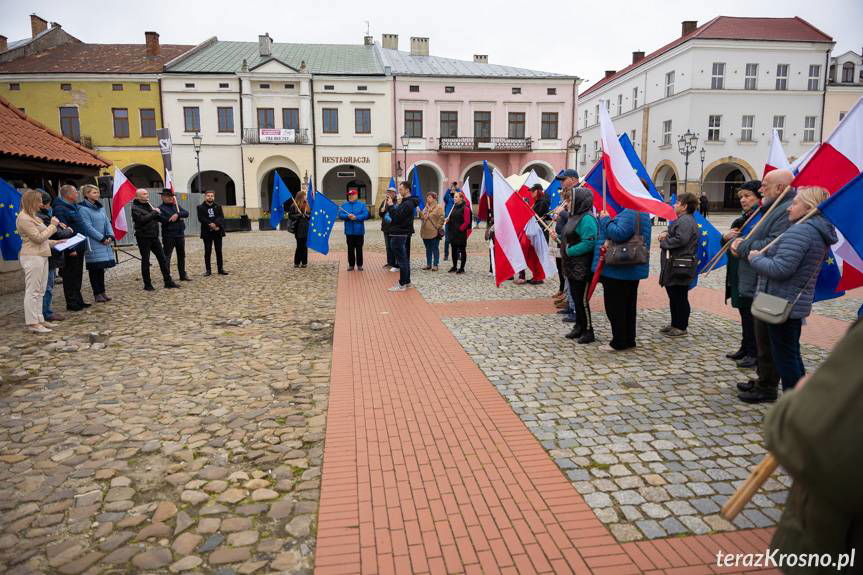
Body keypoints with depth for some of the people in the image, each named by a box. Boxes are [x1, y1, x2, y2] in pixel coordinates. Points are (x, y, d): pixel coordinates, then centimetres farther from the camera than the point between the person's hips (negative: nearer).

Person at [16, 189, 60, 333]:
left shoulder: (32, 217, 19)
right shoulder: (24, 218, -12)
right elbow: (38, 237, -15)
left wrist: (56, 242, 16)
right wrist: (52, 226, -7)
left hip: (41, 256, 10)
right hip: (32, 257, -10)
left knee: (40, 291, 12)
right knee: (32, 291, -7)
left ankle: (39, 319, 17)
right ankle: (32, 323, -4)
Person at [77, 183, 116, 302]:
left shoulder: (100, 207, 13)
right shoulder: (83, 209, -9)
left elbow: (107, 222, 12)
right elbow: (88, 227, -14)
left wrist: (110, 236, -3)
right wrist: (102, 238, -15)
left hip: (104, 241, 7)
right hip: (93, 243, -7)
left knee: (102, 267, 11)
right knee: (94, 268, 0)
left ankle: (102, 291, 19)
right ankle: (97, 293, 7)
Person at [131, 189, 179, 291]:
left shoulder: (148, 205, 15)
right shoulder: (135, 208, -8)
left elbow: (157, 218, 23)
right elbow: (142, 219, -23)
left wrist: (156, 213, 3)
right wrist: (154, 212, -15)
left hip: (154, 236, 7)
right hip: (143, 237, -7)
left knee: (162, 258, 6)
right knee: (145, 261, 1)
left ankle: (168, 281, 12)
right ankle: (147, 284, 9)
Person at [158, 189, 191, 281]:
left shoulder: (176, 206, 14)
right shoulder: (161, 208, -6)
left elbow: (186, 213, -2)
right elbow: (165, 220, -22)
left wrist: (178, 214, -16)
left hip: (180, 234, 6)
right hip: (168, 236, -6)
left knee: (181, 256, 14)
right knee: (167, 256, -3)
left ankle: (183, 275, 26)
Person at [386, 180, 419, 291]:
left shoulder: (407, 204, -17)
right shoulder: (406, 202, 16)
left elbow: (397, 217, -22)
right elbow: (398, 215, 14)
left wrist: (390, 206, -15)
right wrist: (390, 205, 4)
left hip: (399, 234, -11)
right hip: (403, 233, 11)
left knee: (401, 259, -6)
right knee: (404, 258, 14)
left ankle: (402, 284, -2)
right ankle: (407, 282, 22)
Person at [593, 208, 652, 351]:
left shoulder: (630, 212, -18)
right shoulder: (639, 212, 14)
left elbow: (620, 233, -29)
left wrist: (605, 220, -16)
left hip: (619, 269, -10)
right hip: (633, 269, 10)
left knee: (615, 307, -1)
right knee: (628, 306, 16)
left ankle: (619, 342, 6)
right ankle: (629, 340, 25)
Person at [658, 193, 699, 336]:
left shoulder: (685, 220, -17)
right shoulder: (681, 219, 18)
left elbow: (681, 239, -27)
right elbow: (673, 232, 24)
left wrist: (664, 242, -13)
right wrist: (666, 233, 1)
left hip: (680, 267, -11)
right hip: (674, 265, 11)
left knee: (680, 297, -1)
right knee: (673, 296, 17)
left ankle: (681, 327, 8)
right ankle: (675, 324, 26)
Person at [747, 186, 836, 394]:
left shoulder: (800, 231, -20)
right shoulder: (820, 233, 13)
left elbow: (780, 269, -27)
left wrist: (756, 258, -11)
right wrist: (763, 256, 12)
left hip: (782, 302, -10)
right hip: (798, 302, 10)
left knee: (784, 356, 0)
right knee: (792, 354, 19)